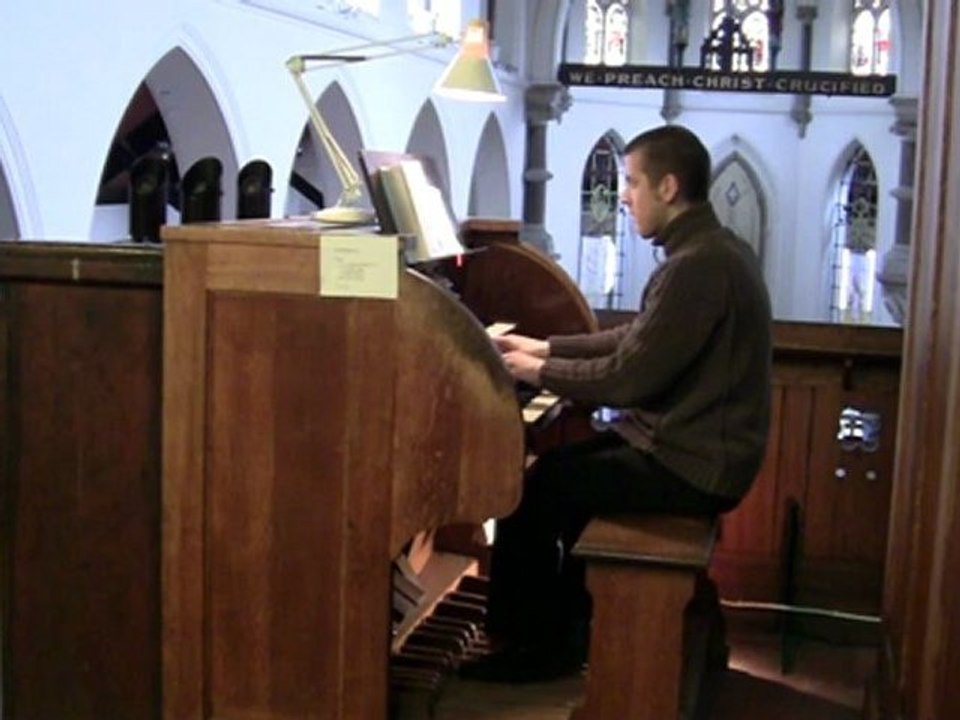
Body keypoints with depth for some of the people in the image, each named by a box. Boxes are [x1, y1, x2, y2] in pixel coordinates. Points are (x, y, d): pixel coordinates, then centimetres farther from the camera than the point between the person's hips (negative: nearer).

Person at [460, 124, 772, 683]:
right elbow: (636, 342, 17)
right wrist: (546, 348, 13)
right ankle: (561, 628, 21)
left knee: (531, 489, -6)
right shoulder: (711, 249, 10)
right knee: (555, 469, 15)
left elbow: (628, 378, -24)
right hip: (695, 442, 10)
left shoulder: (697, 265, -23)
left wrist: (540, 373, -9)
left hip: (691, 462, -10)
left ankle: (533, 644, 11)